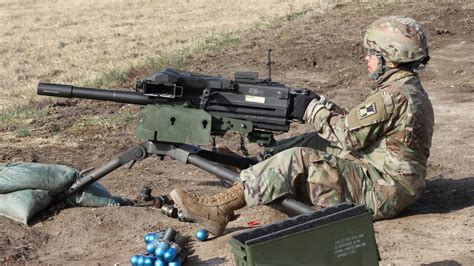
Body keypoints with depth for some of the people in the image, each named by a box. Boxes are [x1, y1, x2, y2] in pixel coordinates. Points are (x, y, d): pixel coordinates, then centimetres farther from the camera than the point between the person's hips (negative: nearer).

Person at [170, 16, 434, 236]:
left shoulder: (393, 95, -19)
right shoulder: (408, 90, 14)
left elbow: (349, 135, -18)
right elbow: (357, 126, 16)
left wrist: (313, 110, -6)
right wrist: (322, 106, 5)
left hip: (381, 192, -10)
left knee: (296, 161, -19)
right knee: (313, 143, 11)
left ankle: (219, 208, -19)